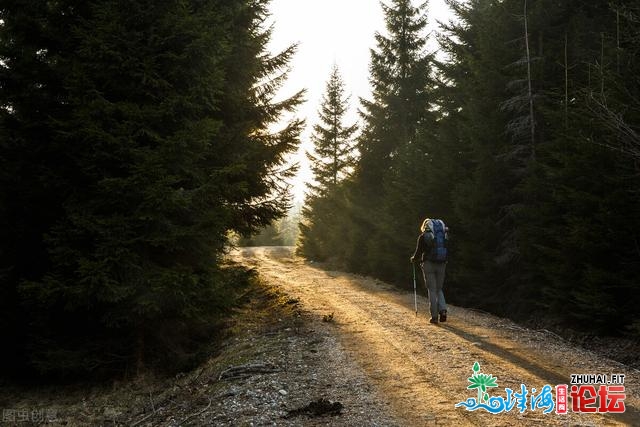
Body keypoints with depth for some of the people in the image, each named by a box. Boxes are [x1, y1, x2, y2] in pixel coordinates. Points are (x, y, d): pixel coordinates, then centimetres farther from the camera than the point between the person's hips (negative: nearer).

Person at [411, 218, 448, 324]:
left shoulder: (423, 237, -1)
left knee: (432, 290, 3)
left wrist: (414, 259, 21)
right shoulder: (444, 236, 10)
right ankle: (443, 310, -3)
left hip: (429, 264, -3)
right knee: (439, 289, 17)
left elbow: (418, 252, -1)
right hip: (442, 265, 3)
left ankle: (434, 316, 1)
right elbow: (446, 253, 14)